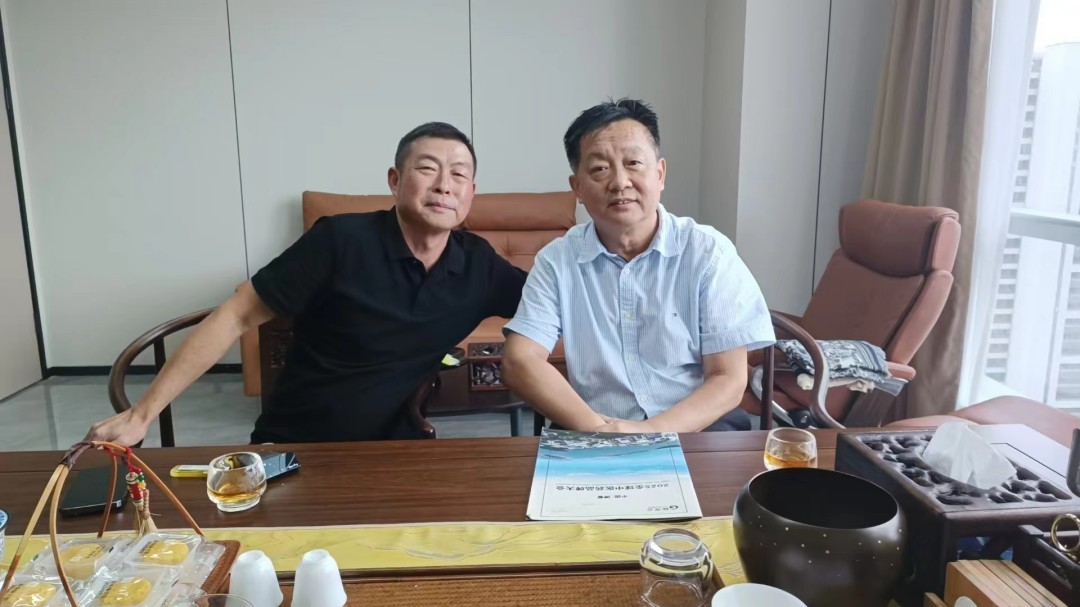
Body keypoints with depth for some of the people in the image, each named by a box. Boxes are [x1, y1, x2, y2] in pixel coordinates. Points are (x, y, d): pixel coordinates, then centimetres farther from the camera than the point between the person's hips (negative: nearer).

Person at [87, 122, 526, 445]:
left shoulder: (477, 264, -4)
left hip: (394, 452, 4)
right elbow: (236, 317, -12)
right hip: (294, 450, -3)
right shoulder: (342, 239, -16)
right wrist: (141, 414, -12)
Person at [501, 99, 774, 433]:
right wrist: (595, 428, -19)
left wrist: (652, 431, -20)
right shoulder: (557, 260, 3)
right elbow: (519, 362, -5)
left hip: (698, 432, 1)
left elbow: (729, 381, -4)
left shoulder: (708, 252, -2)